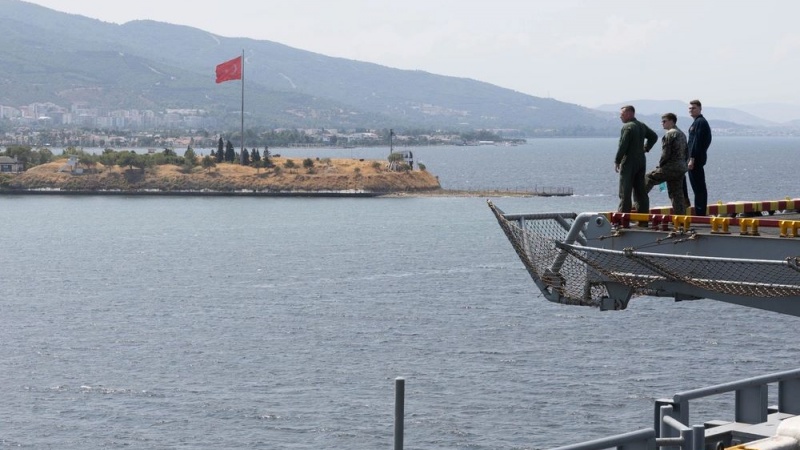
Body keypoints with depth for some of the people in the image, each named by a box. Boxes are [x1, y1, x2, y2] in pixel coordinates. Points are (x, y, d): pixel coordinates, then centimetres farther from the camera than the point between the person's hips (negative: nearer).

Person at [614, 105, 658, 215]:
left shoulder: (627, 127, -13)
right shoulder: (642, 126, 13)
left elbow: (623, 145, -18)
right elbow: (654, 136, 24)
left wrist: (617, 161, -12)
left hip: (629, 162, -8)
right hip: (641, 161, 8)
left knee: (625, 192, -6)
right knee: (641, 190, 11)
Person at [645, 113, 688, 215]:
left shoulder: (669, 134, -11)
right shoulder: (682, 134, 17)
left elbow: (666, 153, -16)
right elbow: (685, 153, 20)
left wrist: (660, 165, -4)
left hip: (670, 168, -9)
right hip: (681, 169, 9)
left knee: (648, 179, 1)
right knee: (678, 194, 9)